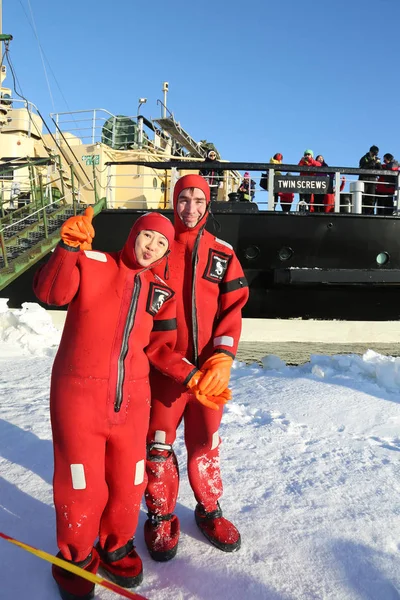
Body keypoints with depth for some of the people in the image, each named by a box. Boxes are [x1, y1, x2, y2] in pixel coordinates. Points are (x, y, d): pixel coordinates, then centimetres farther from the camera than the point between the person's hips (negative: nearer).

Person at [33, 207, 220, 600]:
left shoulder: (161, 293, 8)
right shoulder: (92, 264, -5)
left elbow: (159, 347, 10)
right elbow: (51, 292, -21)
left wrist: (190, 376, 0)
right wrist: (70, 247, -32)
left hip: (131, 400, 4)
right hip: (79, 395, -4)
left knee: (128, 482, 15)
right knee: (82, 484, 8)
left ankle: (116, 546, 43)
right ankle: (76, 556, 35)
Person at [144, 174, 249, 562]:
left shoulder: (223, 254, 4)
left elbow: (232, 309, 0)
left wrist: (222, 359, -13)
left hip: (210, 369, 1)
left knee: (206, 443, 14)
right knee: (158, 444, 7)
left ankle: (209, 510, 36)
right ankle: (161, 516, 29)